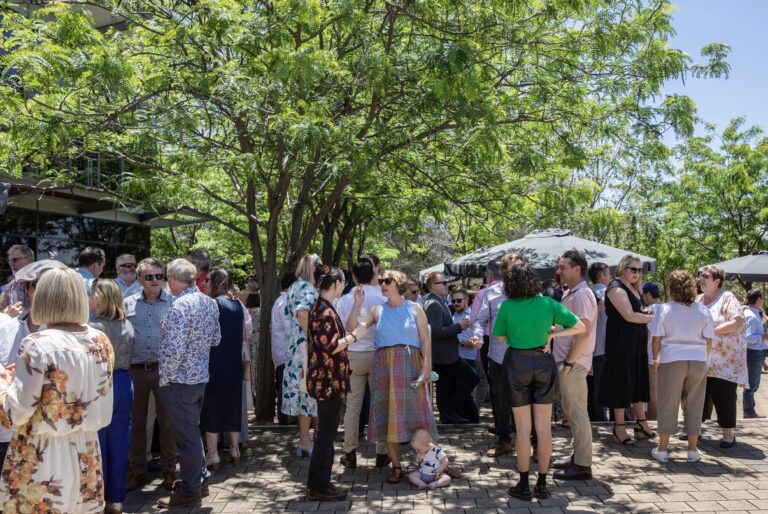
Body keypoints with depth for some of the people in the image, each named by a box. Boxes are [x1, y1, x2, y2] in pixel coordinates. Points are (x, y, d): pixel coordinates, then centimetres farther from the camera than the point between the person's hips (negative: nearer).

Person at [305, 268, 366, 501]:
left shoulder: (322, 308, 13)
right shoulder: (324, 311, -19)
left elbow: (341, 333, 14)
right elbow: (330, 347, -24)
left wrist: (357, 305, 15)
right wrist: (355, 335, -12)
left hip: (328, 380, 10)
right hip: (328, 381, -10)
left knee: (326, 432, 16)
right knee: (326, 433, -1)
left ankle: (319, 483, 25)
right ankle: (319, 487, 9)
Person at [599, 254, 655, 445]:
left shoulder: (633, 289, 15)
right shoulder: (616, 288, -13)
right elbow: (629, 316, -22)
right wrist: (654, 318, -15)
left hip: (636, 343, 9)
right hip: (621, 343, -8)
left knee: (637, 381, 14)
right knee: (621, 382, -1)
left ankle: (640, 422, 26)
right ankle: (619, 428, 9)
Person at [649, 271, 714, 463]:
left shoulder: (664, 310, -5)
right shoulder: (703, 311, 2)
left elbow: (656, 339, -4)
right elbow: (709, 341, 3)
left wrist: (655, 359, 10)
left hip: (672, 361, -2)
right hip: (698, 361, 2)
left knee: (668, 405, 6)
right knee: (694, 405, 11)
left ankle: (662, 449, 11)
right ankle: (692, 450, 18)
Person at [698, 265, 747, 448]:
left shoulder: (727, 298, -7)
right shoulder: (698, 299, 12)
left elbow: (738, 322, -19)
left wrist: (711, 331, -21)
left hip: (724, 360, -6)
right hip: (702, 360, 6)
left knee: (723, 396, -2)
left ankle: (729, 433, 12)